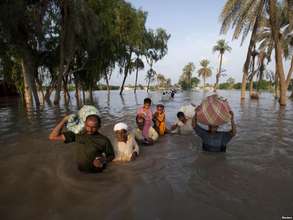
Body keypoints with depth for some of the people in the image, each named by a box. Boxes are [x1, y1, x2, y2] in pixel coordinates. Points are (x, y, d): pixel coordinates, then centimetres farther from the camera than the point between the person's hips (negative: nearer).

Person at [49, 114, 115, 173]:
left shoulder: (104, 140, -12)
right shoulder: (77, 134, -6)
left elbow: (111, 156, 3)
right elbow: (52, 137, -5)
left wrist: (104, 161, -18)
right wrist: (64, 120, -6)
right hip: (81, 171, 3)